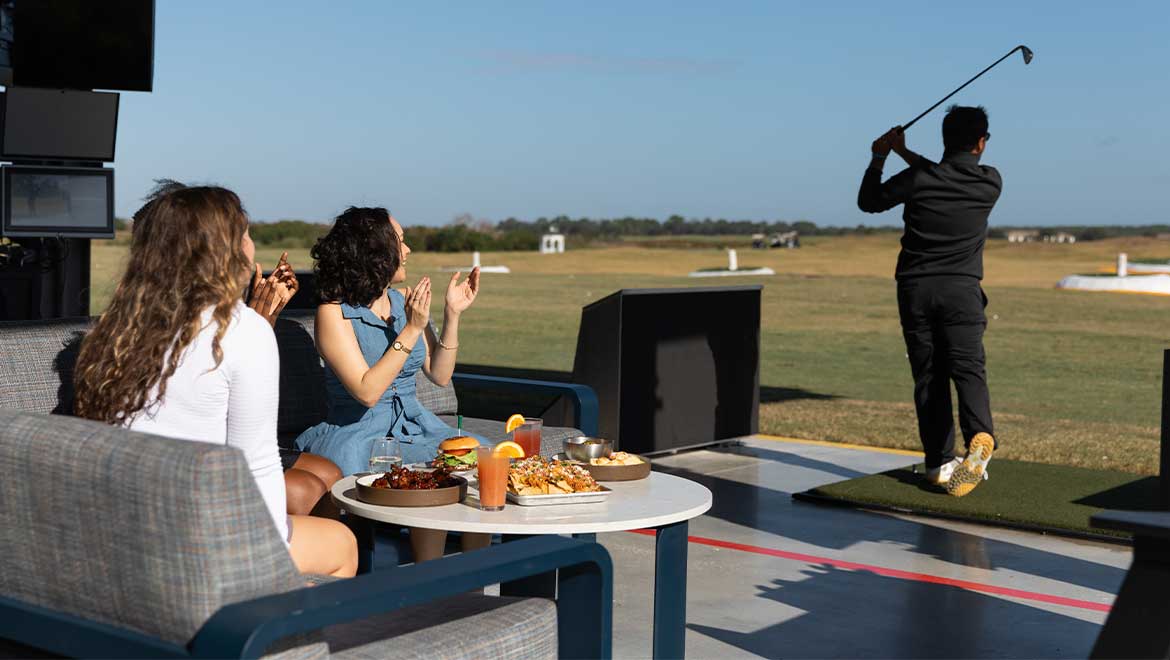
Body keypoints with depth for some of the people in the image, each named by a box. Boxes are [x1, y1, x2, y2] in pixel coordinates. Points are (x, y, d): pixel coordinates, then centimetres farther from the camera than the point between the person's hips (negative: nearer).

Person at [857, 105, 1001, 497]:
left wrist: (879, 158, 25)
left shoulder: (917, 180, -3)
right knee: (968, 368, -7)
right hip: (961, 289, 0)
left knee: (928, 376, 5)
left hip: (915, 288, 0)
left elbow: (868, 201, 13)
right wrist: (905, 154, 23)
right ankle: (980, 439, -34)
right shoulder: (991, 182, 2)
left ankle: (940, 463, 6)